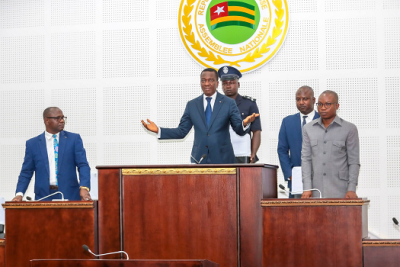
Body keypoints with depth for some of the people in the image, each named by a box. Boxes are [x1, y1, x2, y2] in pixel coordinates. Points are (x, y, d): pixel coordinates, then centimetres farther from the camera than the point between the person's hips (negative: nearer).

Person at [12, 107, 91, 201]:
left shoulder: (74, 139, 6)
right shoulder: (32, 144, 8)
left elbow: (83, 165, -1)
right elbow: (26, 172, 9)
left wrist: (84, 188, -18)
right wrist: (19, 194, -7)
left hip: (69, 196, 0)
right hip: (43, 196, 0)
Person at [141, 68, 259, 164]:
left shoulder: (229, 103, 3)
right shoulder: (192, 105, 10)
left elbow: (239, 130, -1)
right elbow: (181, 131, 10)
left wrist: (245, 124, -26)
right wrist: (158, 130, -2)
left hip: (222, 160, -2)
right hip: (199, 160, 2)